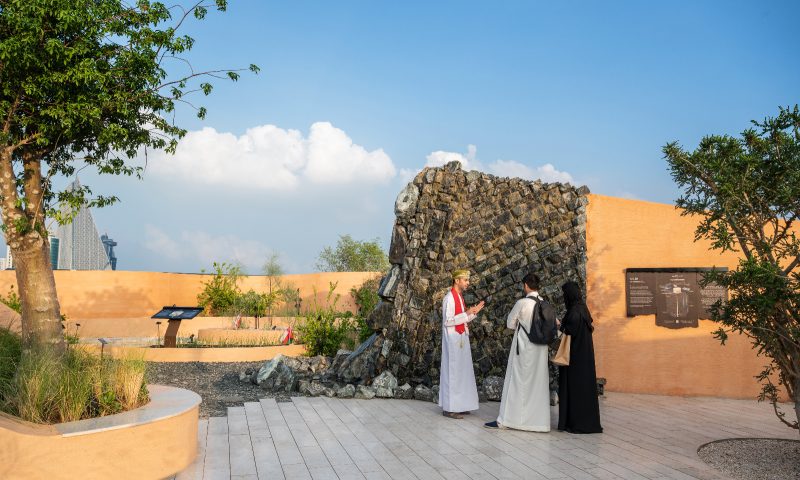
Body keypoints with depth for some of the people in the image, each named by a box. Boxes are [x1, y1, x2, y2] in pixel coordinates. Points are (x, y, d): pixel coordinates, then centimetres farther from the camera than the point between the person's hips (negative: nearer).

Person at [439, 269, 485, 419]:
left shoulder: (459, 297, 13)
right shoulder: (449, 298, -14)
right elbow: (447, 321, -21)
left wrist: (474, 312, 5)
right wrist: (467, 313, -21)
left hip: (461, 339, 9)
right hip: (453, 339, -9)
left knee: (461, 371, 12)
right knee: (452, 372, -5)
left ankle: (458, 405, 19)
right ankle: (449, 408, 2)